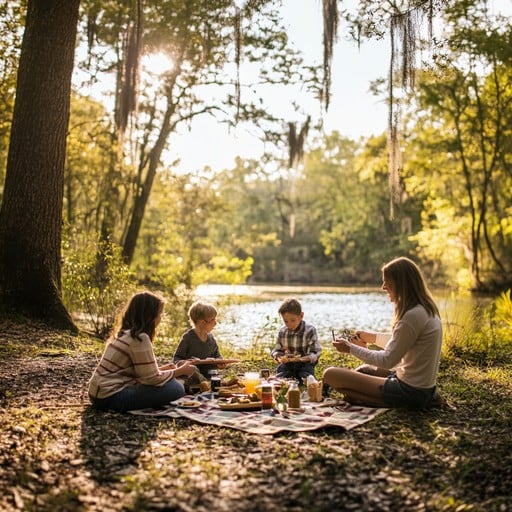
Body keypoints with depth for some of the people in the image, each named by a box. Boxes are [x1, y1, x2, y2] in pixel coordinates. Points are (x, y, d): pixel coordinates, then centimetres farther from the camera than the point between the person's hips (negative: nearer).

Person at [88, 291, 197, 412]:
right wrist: (181, 371, -1)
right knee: (175, 388, -12)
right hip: (111, 397, -10)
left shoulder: (124, 333, 11)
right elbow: (153, 379, -14)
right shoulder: (140, 338, -17)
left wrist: (161, 369, 16)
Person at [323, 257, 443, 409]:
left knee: (330, 374, -12)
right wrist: (373, 337, 20)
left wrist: (351, 348, -7)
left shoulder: (413, 316, -22)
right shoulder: (426, 309, 8)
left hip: (409, 391, -10)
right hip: (423, 387, 10)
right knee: (365, 369, 32)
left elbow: (387, 360, -18)